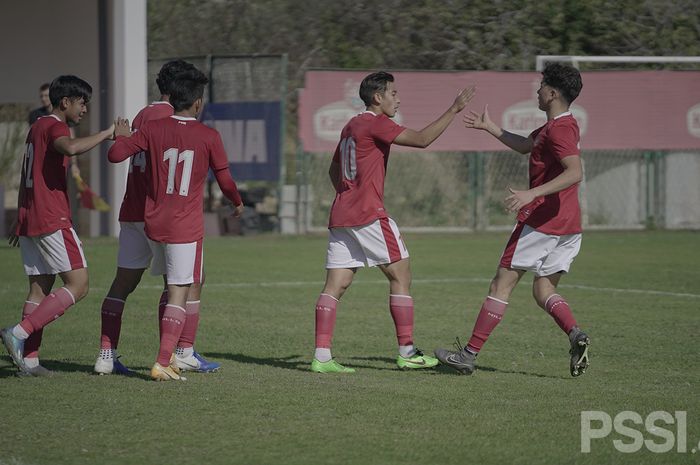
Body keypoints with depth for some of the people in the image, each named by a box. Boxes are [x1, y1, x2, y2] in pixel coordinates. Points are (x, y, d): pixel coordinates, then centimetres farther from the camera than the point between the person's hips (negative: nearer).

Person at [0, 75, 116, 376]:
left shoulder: (37, 128, 21)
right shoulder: (55, 127, -9)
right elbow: (71, 148, -33)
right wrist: (106, 134, -21)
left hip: (29, 220, 10)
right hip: (52, 221, -10)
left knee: (40, 288, 9)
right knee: (78, 285, -9)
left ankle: (28, 359, 3)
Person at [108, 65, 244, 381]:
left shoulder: (152, 129, -1)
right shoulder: (209, 137, -7)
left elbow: (115, 155, -5)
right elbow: (225, 180, 1)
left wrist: (122, 136, 17)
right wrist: (238, 203, 21)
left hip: (154, 223, 4)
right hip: (186, 227, -4)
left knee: (173, 286, 19)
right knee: (179, 293, -2)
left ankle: (167, 356, 19)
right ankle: (163, 363, -11)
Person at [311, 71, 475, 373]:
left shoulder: (350, 127, 19)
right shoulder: (375, 123, -8)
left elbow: (333, 170, 29)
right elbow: (421, 139, -17)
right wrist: (453, 110, -12)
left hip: (340, 217, 9)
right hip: (369, 216, -8)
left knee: (335, 286, 2)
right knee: (400, 276, 1)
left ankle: (321, 356, -6)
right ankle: (406, 352, 2)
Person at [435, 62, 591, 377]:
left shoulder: (559, 129, -15)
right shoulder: (560, 125, 16)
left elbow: (575, 172, -29)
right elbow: (526, 146, 33)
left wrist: (532, 194, -34)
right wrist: (489, 127, 38)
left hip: (541, 219, -9)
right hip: (569, 226, 9)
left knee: (502, 285, -1)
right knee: (543, 291, 11)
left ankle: (469, 354, 3)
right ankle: (576, 334, -17)